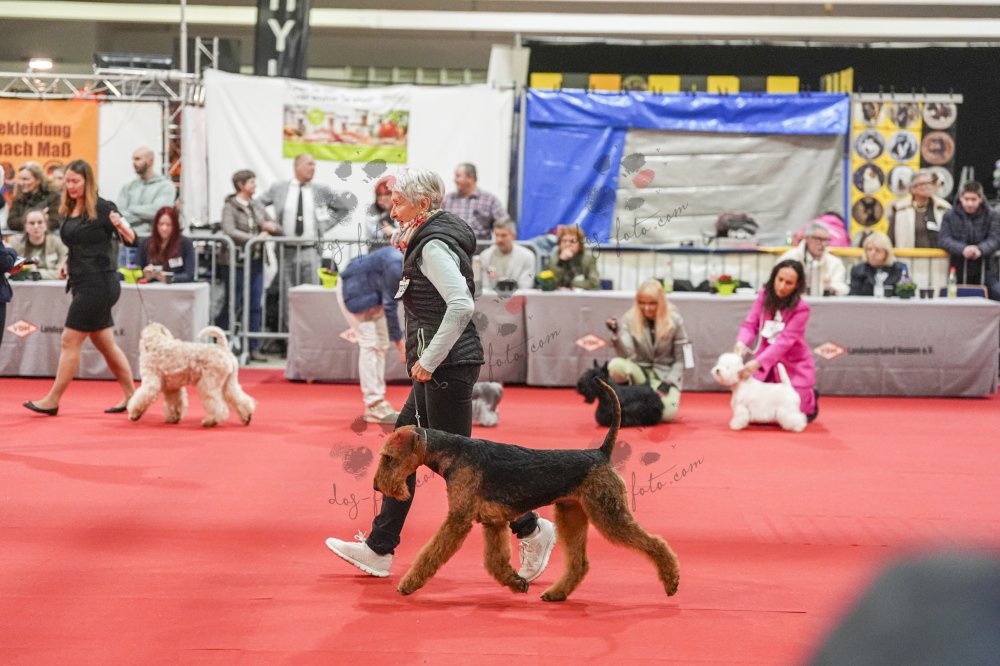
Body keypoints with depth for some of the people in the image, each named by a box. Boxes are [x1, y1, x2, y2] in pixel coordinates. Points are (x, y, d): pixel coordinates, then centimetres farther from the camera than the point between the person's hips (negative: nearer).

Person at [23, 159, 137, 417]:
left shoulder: (103, 208, -11)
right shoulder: (69, 212, 12)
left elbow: (131, 241, -13)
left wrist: (121, 226, -33)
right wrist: (68, 262, 9)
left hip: (98, 284, -9)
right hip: (83, 285, 9)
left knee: (70, 342, -5)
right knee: (106, 344, 12)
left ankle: (52, 401, 2)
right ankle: (130, 397, 20)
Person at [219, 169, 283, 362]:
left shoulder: (257, 206, 14)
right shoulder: (230, 207, -4)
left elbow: (280, 230, 18)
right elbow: (229, 232, -20)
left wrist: (273, 227, -6)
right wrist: (256, 238, -21)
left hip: (256, 261, 6)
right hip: (237, 261, -6)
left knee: (255, 306, 5)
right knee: (233, 305, -1)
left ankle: (254, 348, 10)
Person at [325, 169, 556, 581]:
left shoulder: (434, 246, -15)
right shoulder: (427, 241, 16)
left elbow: (461, 304, -27)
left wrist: (428, 360, -23)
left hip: (447, 366, -11)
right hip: (439, 367, 11)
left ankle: (531, 531, 5)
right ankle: (379, 550, 17)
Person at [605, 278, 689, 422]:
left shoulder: (674, 320, -9)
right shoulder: (629, 318, -7)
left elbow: (680, 360, -3)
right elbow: (626, 353, -19)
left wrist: (668, 383, -14)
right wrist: (616, 334, -36)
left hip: (666, 374, -1)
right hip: (640, 370, 1)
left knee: (667, 414, -28)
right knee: (615, 365, -33)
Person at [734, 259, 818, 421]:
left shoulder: (801, 308, -20)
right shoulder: (764, 296, -5)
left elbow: (785, 341, -28)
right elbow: (750, 324, -7)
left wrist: (757, 362, -38)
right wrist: (742, 342, -31)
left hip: (794, 366, -4)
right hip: (766, 365, 4)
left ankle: (811, 397, 27)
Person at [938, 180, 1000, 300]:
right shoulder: (950, 216, 5)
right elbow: (943, 239, -7)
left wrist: (980, 249, -29)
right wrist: (962, 249, -27)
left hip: (985, 269, -1)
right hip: (959, 270, 1)